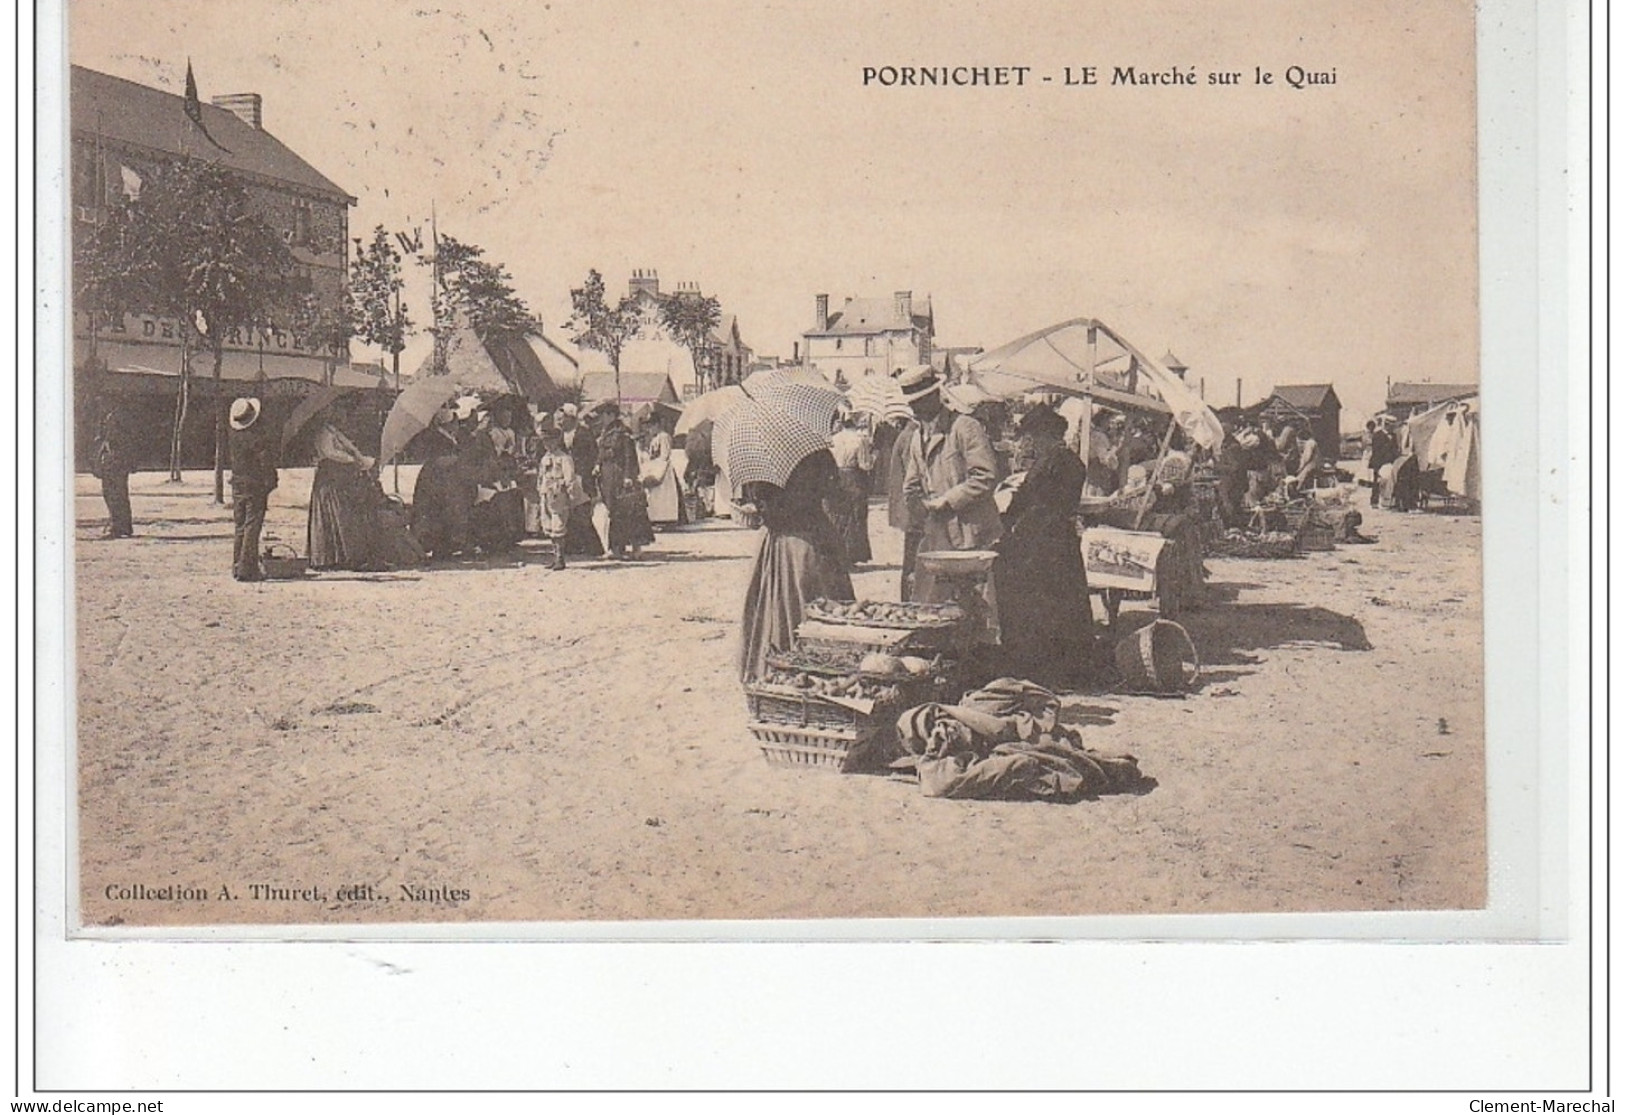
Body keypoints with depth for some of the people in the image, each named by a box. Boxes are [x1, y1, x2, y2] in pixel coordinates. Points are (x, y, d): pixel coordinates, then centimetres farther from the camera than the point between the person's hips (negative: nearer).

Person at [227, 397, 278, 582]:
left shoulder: (234, 435, 1)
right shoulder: (259, 436, -18)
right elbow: (266, 463, -17)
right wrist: (270, 486, -10)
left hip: (237, 485, 7)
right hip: (255, 487, -7)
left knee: (239, 527, 13)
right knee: (252, 527, -4)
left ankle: (237, 566, 17)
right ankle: (247, 568, -6)